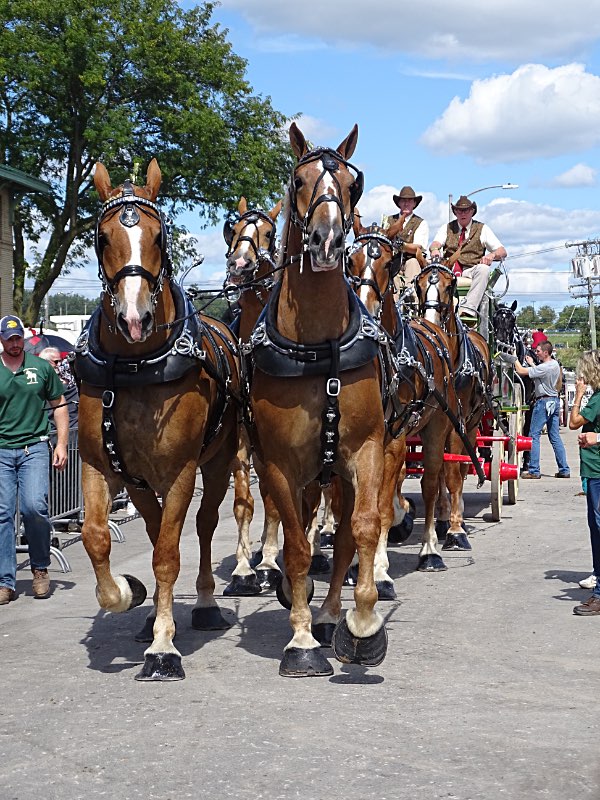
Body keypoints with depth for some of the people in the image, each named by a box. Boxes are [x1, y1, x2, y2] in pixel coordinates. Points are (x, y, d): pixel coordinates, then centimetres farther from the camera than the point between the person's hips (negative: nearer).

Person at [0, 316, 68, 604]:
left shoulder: (42, 367, 7)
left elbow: (59, 405, 13)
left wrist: (61, 444, 5)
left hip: (34, 448, -1)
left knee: (34, 507, -16)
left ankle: (40, 569, 6)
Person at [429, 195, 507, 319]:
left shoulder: (482, 229, 14)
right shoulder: (447, 228, 19)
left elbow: (502, 252, 7)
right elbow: (435, 244, 1)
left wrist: (492, 255, -18)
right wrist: (434, 249, -26)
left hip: (471, 271, -1)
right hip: (449, 269, 1)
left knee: (484, 269, -34)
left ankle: (468, 307, -44)